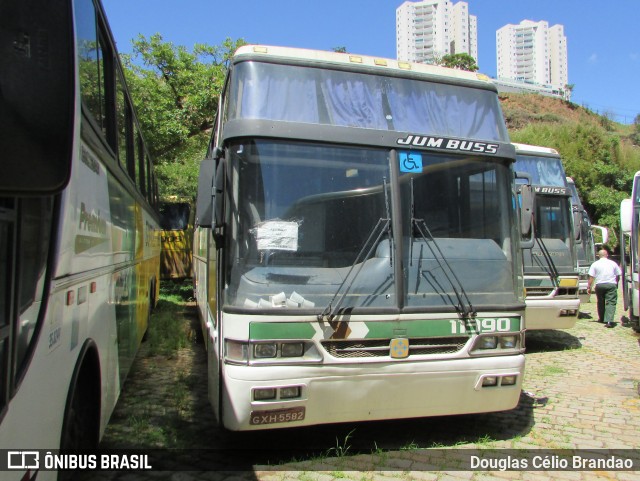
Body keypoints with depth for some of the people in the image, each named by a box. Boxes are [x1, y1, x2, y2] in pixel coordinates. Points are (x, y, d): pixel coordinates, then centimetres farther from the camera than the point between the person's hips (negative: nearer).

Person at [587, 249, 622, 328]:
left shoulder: (595, 264, 2)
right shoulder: (613, 263, 5)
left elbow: (591, 277, -2)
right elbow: (618, 275, 10)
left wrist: (589, 287, 3)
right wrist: (616, 283, 26)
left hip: (599, 285, 1)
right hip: (611, 285, -1)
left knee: (601, 302, 17)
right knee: (611, 303, -6)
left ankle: (601, 319, 29)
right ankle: (609, 321, -20)